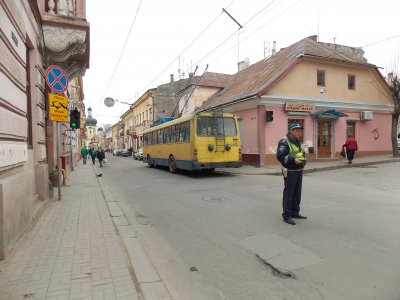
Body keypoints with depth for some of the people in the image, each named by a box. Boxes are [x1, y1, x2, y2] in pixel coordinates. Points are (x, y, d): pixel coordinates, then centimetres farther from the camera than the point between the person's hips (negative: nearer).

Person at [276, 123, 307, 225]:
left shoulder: (299, 142, 15)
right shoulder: (284, 142, -14)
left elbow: (303, 154, 26)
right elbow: (280, 156, -22)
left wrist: (303, 161, 7)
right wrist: (294, 160, -27)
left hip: (299, 171, 9)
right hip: (290, 172, -9)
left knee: (297, 193, 16)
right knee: (288, 194, -3)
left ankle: (295, 212, 30)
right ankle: (286, 216, 5)